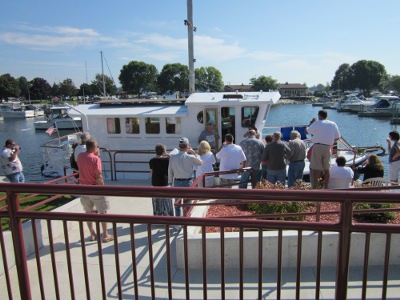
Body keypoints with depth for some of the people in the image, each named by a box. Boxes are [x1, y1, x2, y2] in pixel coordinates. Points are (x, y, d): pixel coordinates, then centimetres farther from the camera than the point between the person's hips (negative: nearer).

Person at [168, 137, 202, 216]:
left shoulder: (172, 157, -6)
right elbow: (200, 162, 5)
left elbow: (170, 170, 1)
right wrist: (194, 153, 7)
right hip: (188, 182, -2)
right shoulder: (190, 157, -13)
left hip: (177, 182, 3)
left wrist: (170, 182, 12)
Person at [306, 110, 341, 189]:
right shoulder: (333, 124, 12)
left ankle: (315, 187, -6)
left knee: (316, 169, -3)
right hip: (328, 147, 4)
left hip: (318, 146, -4)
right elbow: (337, 137, 13)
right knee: (326, 169, 10)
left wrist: (311, 123, 15)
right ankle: (326, 188, 14)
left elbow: (306, 131, 2)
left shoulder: (317, 123, -2)